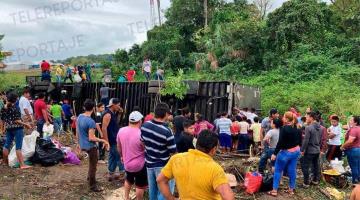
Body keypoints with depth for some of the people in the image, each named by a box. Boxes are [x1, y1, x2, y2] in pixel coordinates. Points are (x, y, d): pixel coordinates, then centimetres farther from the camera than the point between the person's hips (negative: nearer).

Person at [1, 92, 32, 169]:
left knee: (6, 145, 15)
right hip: (17, 128, -7)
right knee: (18, 147, -7)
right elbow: (16, 121, -19)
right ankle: (22, 164, -5)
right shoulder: (14, 108, -17)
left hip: (8, 128, 7)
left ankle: (5, 162, 27)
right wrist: (25, 124, -13)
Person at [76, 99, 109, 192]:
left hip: (83, 145, 8)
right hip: (90, 146, -8)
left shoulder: (79, 117, -1)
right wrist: (103, 141, -18)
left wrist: (79, 142, 22)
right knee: (93, 166, 6)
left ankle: (90, 176, 40)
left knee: (92, 162, 29)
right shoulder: (91, 121, -26)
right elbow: (91, 138, -26)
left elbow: (77, 132, 9)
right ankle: (93, 186, 16)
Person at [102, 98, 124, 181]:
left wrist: (119, 110, 6)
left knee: (113, 156, 15)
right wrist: (106, 141, -24)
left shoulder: (113, 113, 9)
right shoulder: (107, 114, -18)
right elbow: (104, 128, -23)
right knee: (119, 157, -4)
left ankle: (111, 175, 22)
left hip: (115, 139, 10)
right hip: (112, 140, -10)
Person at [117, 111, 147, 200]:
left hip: (127, 163, 6)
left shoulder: (121, 131, -9)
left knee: (128, 180, 30)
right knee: (140, 185, 13)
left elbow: (119, 147, 6)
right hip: (139, 165, -6)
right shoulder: (141, 134, -26)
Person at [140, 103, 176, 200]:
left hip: (149, 163, 6)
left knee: (152, 190, 19)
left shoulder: (145, 125, -6)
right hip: (163, 166, -6)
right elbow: (173, 152, -17)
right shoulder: (167, 131, -25)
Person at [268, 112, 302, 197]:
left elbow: (280, 143, -21)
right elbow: (300, 141, 10)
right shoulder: (297, 129, 3)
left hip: (286, 152, -7)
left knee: (278, 171, 4)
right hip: (296, 152, 7)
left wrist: (275, 153, -16)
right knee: (292, 170, 13)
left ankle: (274, 190, 6)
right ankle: (291, 189, 21)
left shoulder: (284, 128, -20)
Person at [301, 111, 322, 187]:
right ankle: (315, 180, 29)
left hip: (309, 151, -8)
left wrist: (302, 150, -11)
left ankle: (306, 183, 4)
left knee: (305, 167, 1)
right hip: (317, 150, 8)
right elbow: (320, 139, 13)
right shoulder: (319, 127, 5)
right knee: (316, 165, 17)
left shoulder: (308, 128, -20)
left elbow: (306, 140, -20)